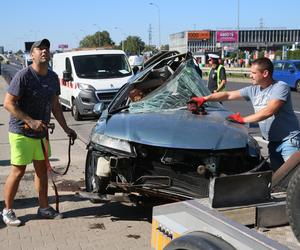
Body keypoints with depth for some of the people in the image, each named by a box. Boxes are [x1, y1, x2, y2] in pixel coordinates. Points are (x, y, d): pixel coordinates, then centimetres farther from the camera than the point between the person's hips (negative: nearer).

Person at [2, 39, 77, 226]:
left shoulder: (53, 77, 6)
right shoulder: (24, 75, -15)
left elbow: (55, 106, 14)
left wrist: (66, 128, 11)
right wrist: (30, 121, -23)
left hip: (41, 133, 7)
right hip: (21, 133, -7)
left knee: (42, 169, 13)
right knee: (18, 171, 0)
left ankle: (44, 208, 26)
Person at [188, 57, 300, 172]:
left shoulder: (281, 87, -13)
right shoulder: (253, 90, 8)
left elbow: (269, 111, -24)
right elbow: (228, 95, 9)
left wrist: (243, 119, -22)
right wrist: (204, 99, 0)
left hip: (289, 140, -7)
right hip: (273, 141, 7)